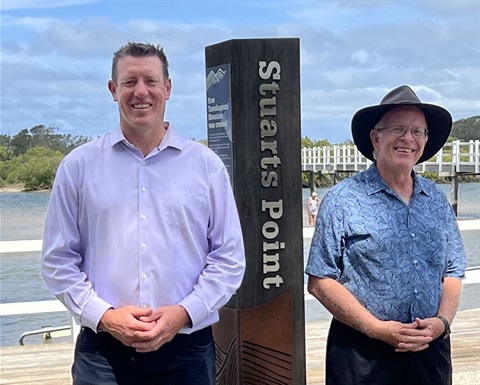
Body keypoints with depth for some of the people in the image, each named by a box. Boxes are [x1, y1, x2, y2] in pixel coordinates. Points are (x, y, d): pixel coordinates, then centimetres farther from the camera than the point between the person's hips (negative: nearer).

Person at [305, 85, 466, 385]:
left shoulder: (437, 200, 8)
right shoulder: (343, 201, -6)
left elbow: (452, 272, 9)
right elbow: (320, 281, -8)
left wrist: (442, 321, -9)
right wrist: (376, 328, -15)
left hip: (431, 350, 4)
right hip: (362, 354, -4)